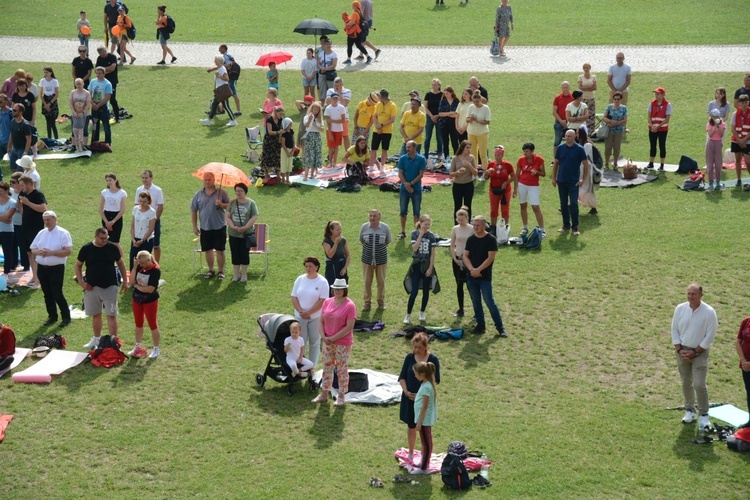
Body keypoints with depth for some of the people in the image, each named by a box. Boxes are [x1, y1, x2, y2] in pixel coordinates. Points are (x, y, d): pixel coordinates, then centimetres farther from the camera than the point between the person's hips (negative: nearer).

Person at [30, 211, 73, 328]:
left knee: (57, 294, -6)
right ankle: (52, 317, 22)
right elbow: (32, 250, 13)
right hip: (41, 268, 6)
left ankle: (66, 317, 7)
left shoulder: (63, 234, -6)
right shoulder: (41, 233, 11)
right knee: (47, 294, 10)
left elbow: (68, 251, -15)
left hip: (56, 268, -6)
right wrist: (39, 252, -10)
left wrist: (51, 252, -21)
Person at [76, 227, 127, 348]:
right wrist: (81, 282, -1)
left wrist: (125, 281, 8)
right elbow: (78, 265, 7)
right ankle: (96, 339, 29)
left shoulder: (112, 247, -4)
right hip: (92, 287, 1)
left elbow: (120, 263, 10)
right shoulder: (86, 249, -4)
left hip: (110, 287, -1)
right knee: (96, 314, 14)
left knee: (111, 315, -2)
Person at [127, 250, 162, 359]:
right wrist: (135, 267, -17)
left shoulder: (155, 270, -20)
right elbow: (131, 282, -11)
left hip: (150, 301, -6)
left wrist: (136, 286, -12)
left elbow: (150, 289, -24)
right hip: (137, 299, 6)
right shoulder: (139, 267, -4)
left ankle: (156, 349, 17)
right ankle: (138, 347, 33)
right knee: (138, 324, 18)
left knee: (152, 325, 5)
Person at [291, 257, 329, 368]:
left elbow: (322, 301, -13)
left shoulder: (322, 282, -6)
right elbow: (294, 297, 2)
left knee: (314, 343, 6)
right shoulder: (300, 279, 4)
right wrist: (301, 311, -12)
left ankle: (312, 367, 14)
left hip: (316, 317, -3)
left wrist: (308, 312, -17)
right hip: (300, 317, 3)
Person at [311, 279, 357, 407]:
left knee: (342, 369, 4)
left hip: (343, 343, -5)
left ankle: (341, 396, 15)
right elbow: (321, 321, 6)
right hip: (327, 342, 5)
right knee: (326, 367, 13)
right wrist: (324, 337, -9)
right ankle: (324, 394, 23)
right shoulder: (327, 302, 4)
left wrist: (333, 338, -17)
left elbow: (349, 327, -18)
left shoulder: (350, 306, -13)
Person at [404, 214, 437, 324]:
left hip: (427, 265, 1)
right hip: (417, 265, -1)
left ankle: (422, 313, 24)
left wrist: (430, 268, -8)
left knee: (426, 291, 8)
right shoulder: (415, 233, -3)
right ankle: (408, 315, 0)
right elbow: (414, 248, -16)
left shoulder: (431, 236, -2)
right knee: (414, 292, -7)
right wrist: (421, 235, -16)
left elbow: (432, 253, -3)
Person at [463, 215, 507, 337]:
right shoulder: (471, 239, 7)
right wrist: (472, 269, -13)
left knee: (489, 302, -7)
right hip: (471, 276, 5)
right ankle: (480, 325, 19)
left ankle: (500, 327, 0)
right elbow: (465, 256, 3)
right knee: (476, 302, 10)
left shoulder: (491, 240, -7)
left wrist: (478, 270, -18)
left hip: (485, 277, -5)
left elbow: (490, 258, -13)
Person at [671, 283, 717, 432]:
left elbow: (710, 336, -10)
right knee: (686, 383, 11)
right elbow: (674, 330, 4)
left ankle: (704, 415, 2)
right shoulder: (680, 309, -2)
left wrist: (695, 352, -12)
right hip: (682, 351, 4)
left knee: (699, 384, -9)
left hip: (699, 352, -3)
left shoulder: (709, 312, -12)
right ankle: (689, 411, 25)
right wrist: (679, 349, -6)